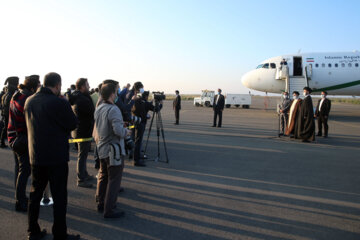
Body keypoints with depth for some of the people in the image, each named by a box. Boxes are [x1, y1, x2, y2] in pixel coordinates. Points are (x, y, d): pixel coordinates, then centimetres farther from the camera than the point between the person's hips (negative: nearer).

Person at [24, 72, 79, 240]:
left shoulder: (29, 101, 3)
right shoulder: (59, 103, -19)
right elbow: (73, 124, -9)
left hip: (35, 156, 7)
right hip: (57, 157, -6)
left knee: (35, 194, 18)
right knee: (59, 197, 5)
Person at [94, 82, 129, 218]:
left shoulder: (98, 109, 7)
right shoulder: (113, 109, -20)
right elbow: (118, 130, -27)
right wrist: (126, 132, -9)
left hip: (102, 149, 9)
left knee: (103, 177, 20)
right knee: (114, 180, 0)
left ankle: (101, 204, 31)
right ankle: (109, 210, 5)